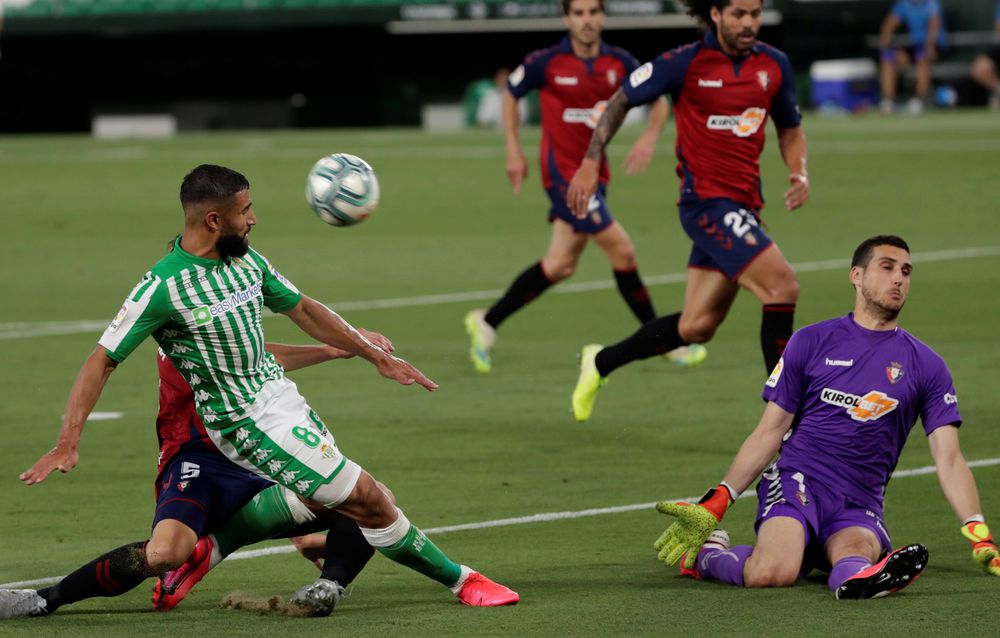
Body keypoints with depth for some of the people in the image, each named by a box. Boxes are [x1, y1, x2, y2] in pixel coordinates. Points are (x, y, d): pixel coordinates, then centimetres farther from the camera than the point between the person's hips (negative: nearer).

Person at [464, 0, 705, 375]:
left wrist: (649, 137, -6)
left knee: (560, 265, 7)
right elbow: (511, 94, 8)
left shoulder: (619, 63, 2)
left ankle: (486, 323, 20)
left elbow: (658, 100, 12)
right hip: (562, 172, -6)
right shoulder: (546, 63, -9)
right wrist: (514, 150, 5)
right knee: (622, 250, -10)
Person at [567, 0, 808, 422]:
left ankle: (600, 363, 31)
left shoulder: (774, 65, 6)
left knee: (696, 328, 9)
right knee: (782, 285, -21)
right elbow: (622, 100, 2)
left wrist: (799, 173, 1)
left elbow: (790, 129, 20)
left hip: (743, 205, 7)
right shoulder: (686, 64, -9)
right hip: (706, 200, -7)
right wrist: (591, 162, -4)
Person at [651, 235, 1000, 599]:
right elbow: (769, 432, 10)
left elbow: (949, 460, 6)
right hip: (796, 484, -1)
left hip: (859, 507, 1)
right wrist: (714, 505, 2)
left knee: (856, 551, -38)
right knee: (772, 574, -32)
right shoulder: (812, 343, 8)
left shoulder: (926, 366, 10)